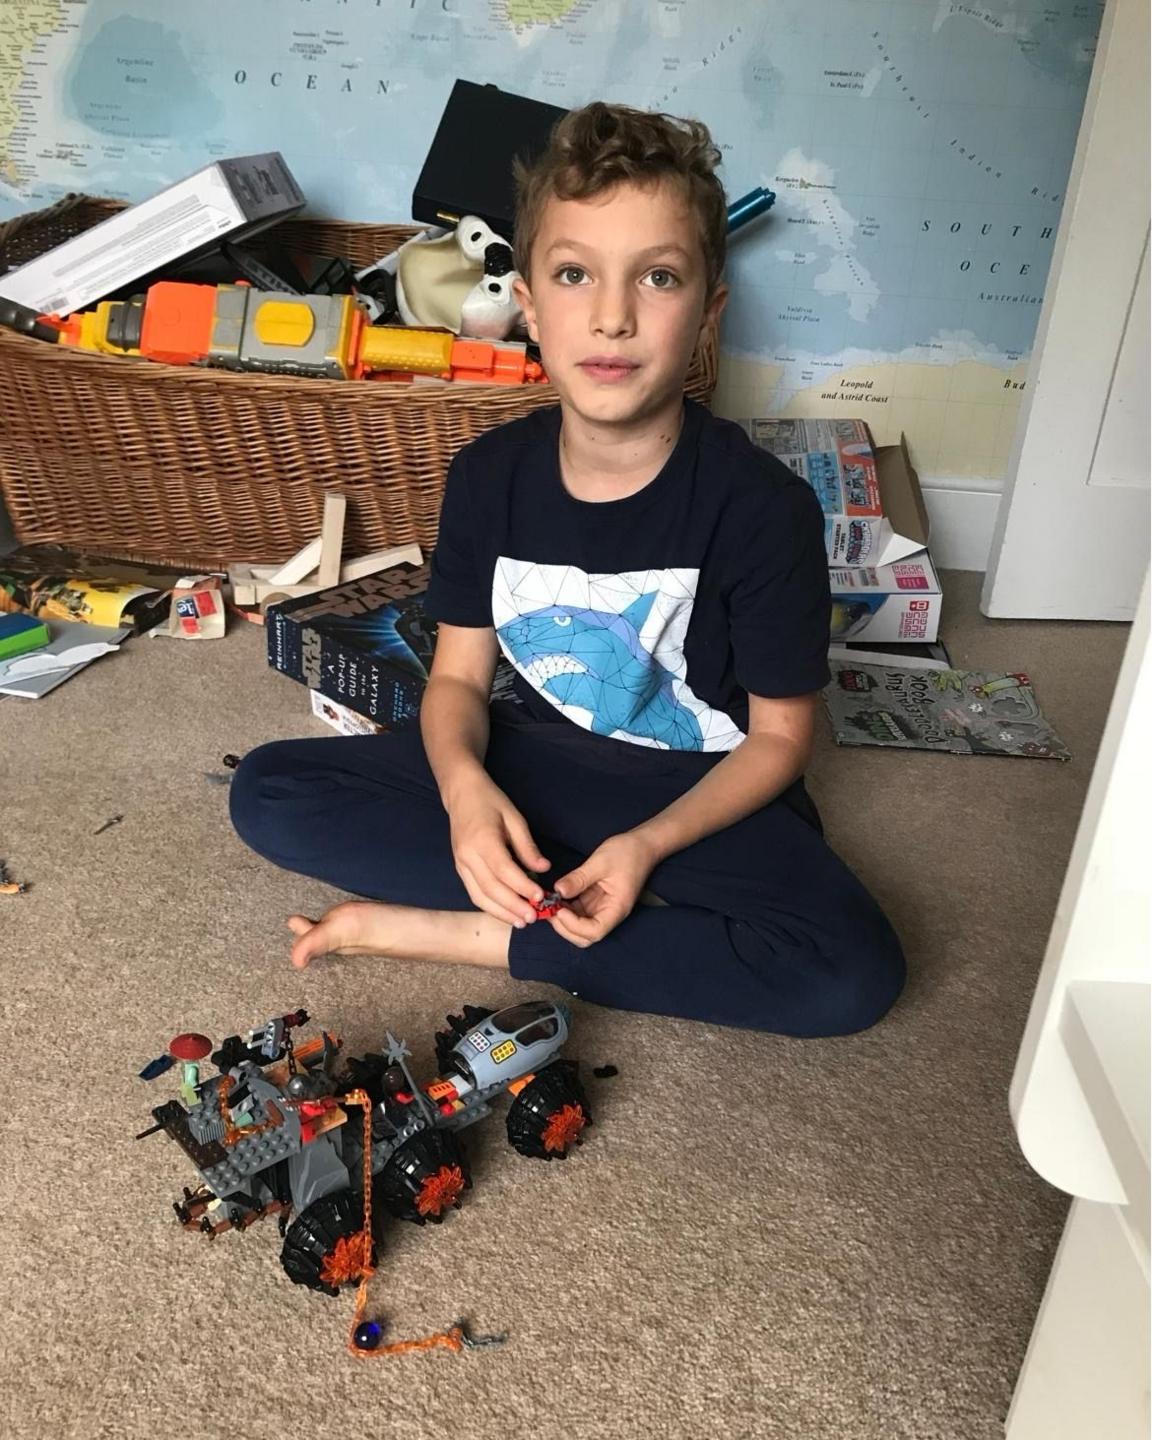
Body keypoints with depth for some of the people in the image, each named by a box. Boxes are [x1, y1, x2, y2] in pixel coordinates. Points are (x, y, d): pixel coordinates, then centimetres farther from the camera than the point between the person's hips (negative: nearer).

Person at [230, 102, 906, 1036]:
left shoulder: (762, 506, -19)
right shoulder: (490, 474, -8)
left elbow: (778, 734, -10)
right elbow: (459, 675, -2)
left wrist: (649, 845, -25)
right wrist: (463, 785, -25)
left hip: (697, 792, -2)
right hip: (532, 757, 3)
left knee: (854, 974, -29)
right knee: (267, 792, -9)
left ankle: (464, 935, -20)